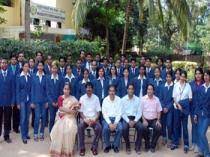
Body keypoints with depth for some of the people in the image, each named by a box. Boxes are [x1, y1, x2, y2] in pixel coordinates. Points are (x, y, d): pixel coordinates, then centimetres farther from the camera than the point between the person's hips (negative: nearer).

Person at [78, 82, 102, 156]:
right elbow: (80, 112, 1)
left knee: (99, 128, -31)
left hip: (94, 118, 0)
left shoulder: (96, 98, 2)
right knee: (80, 127, -32)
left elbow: (98, 111, 1)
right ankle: (82, 148, -19)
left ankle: (94, 147, -13)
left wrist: (94, 120, -16)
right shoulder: (82, 98, 2)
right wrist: (85, 120, -15)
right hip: (84, 118, 0)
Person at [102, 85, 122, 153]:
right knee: (105, 128, -30)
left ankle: (115, 145, -6)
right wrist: (109, 123, -17)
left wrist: (115, 123, -16)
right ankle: (107, 145, -6)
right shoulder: (105, 100, 0)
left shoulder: (118, 99, 0)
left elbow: (119, 113, -3)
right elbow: (104, 113, -4)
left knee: (120, 128, -28)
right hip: (107, 118, 0)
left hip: (116, 118, 0)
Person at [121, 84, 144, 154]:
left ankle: (137, 146, -9)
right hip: (126, 118, -1)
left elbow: (139, 112, 1)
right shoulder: (123, 99, 1)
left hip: (135, 118, 1)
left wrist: (134, 121, -14)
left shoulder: (137, 99, 3)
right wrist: (128, 121, -15)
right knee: (124, 128, -31)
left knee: (141, 127, -28)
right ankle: (127, 146, -8)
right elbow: (122, 113, -1)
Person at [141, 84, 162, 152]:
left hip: (154, 119, 2)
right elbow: (140, 111, -2)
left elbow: (159, 111, 7)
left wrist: (158, 120, -7)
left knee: (159, 128, -27)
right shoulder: (143, 99, -1)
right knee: (144, 128, -32)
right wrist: (144, 120, -14)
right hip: (145, 119, -1)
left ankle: (152, 145, -5)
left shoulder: (156, 99, 5)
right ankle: (147, 145, -4)